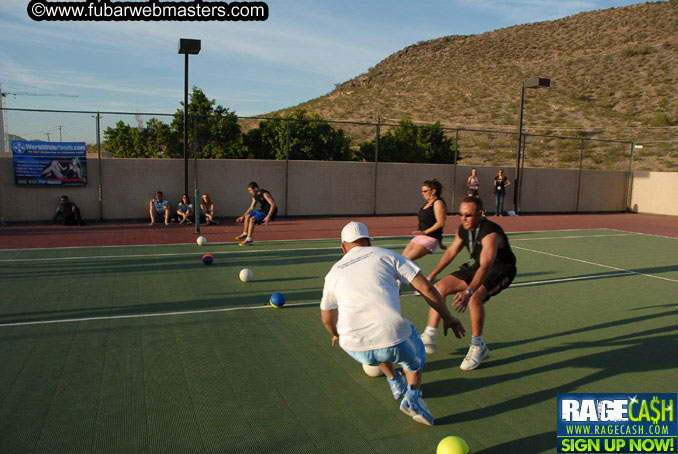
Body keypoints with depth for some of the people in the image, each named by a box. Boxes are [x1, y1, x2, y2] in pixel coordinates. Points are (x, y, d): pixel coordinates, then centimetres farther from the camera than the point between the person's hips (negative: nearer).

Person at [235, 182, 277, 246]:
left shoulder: (264, 194, -19)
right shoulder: (255, 196, 9)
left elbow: (273, 204, -26)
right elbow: (251, 208, 20)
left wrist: (268, 217, -31)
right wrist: (242, 216, 17)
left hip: (269, 213, -9)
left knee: (252, 219, -23)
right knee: (247, 216, 8)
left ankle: (249, 239, -19)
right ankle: (245, 234, 20)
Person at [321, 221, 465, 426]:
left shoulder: (333, 273, 19)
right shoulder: (386, 255, 11)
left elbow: (327, 318, 32)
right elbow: (427, 289, 6)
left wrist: (337, 334, 53)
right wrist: (448, 318, 19)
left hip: (355, 349, 3)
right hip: (394, 342, -3)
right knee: (415, 357, 30)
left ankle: (395, 381, 37)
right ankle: (413, 392, 4)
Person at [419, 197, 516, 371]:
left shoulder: (490, 234, -31)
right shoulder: (463, 229, -6)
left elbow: (485, 267, -43)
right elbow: (451, 251, 11)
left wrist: (468, 292, -56)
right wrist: (433, 275, 9)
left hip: (499, 271, -7)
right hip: (475, 266, 7)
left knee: (475, 297, -34)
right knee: (440, 287, -8)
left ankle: (478, 347, -12)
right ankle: (429, 338, -2)